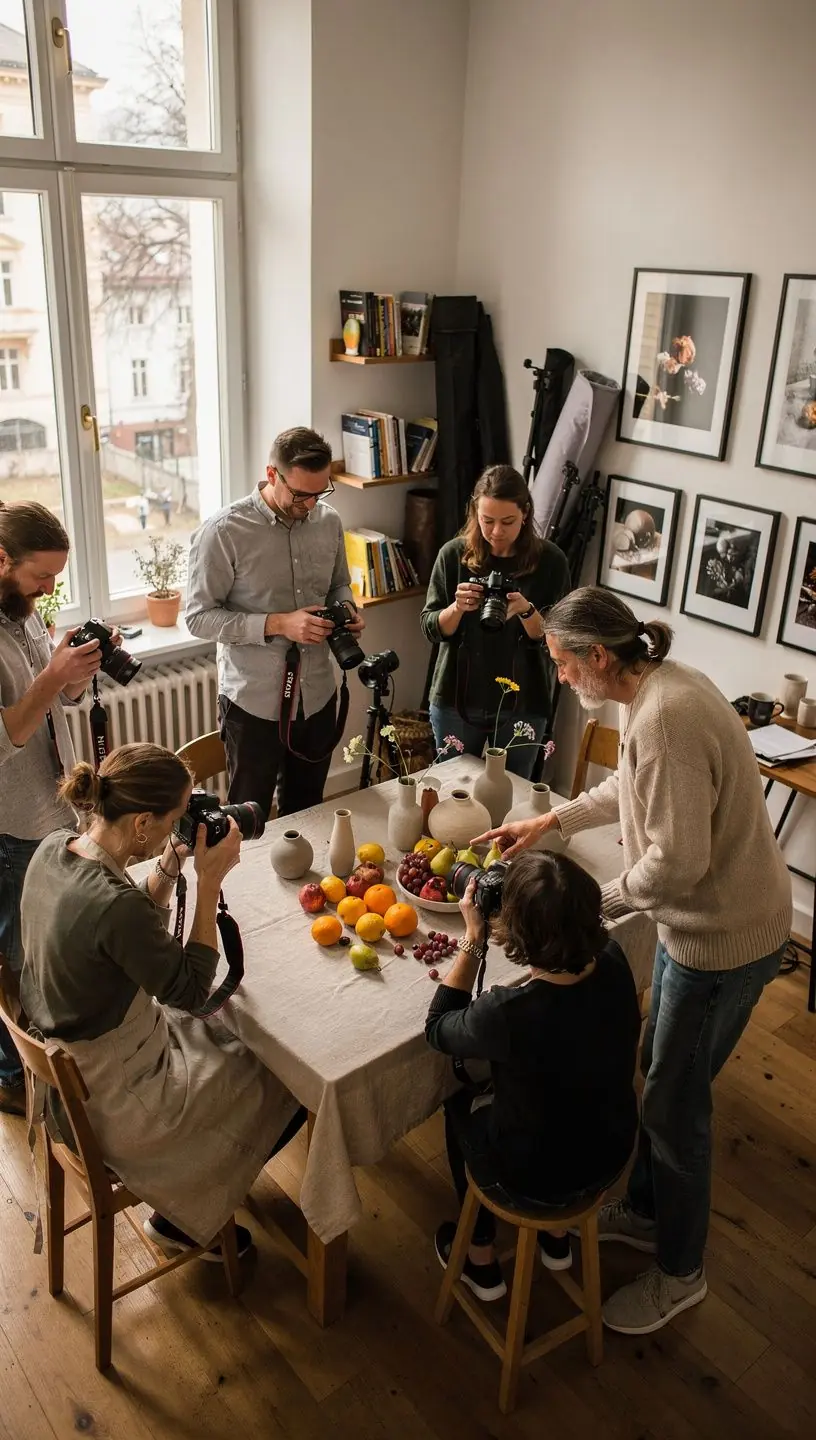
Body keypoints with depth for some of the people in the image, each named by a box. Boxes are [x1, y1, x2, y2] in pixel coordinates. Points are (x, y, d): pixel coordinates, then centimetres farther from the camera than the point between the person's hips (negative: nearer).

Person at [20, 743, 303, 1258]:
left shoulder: (54, 849, -9)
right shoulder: (114, 904, -36)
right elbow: (191, 991, -22)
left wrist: (170, 866, -8)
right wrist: (210, 883, -23)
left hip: (65, 1061, 8)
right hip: (111, 1099, -8)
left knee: (236, 1037, 23)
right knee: (287, 1089, 9)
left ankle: (179, 1204, 34)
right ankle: (183, 1220, 29)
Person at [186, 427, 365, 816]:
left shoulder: (329, 522, 1)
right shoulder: (223, 532, -16)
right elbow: (200, 617, -14)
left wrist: (345, 609, -7)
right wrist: (278, 624, -24)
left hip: (318, 697, 5)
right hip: (255, 703, -5)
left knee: (307, 813, 21)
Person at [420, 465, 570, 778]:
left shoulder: (549, 560, -8)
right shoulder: (454, 554, -6)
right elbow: (431, 629, -3)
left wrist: (526, 611, -25)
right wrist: (457, 608, -23)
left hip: (523, 705, -1)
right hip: (456, 700, 1)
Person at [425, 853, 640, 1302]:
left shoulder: (506, 1014, -37)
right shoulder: (613, 963, -22)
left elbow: (437, 1029, -14)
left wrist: (473, 940, -17)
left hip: (532, 1183, -4)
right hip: (609, 1161, 4)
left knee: (461, 1105, 26)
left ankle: (481, 1262, 42)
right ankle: (557, 1237, 46)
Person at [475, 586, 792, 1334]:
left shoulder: (664, 718, -30)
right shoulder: (657, 688, 1)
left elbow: (678, 861, -30)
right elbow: (635, 789, 18)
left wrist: (600, 902, -15)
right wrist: (551, 819, 14)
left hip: (724, 936, -10)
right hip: (699, 918, 10)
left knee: (675, 1101, 8)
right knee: (660, 1074, 24)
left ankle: (680, 1271, 31)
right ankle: (648, 1209, 46)